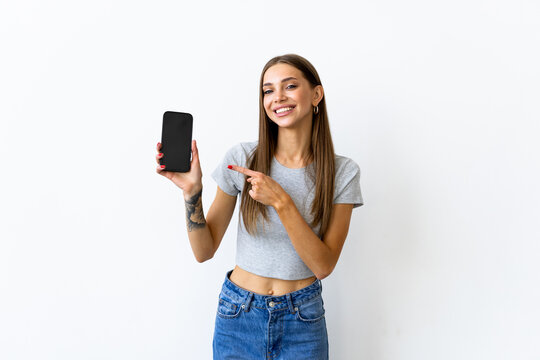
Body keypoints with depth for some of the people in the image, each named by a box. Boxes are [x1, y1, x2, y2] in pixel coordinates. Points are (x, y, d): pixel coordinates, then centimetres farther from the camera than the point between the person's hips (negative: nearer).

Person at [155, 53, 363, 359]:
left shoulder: (343, 172, -8)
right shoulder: (242, 157, -9)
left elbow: (323, 265, -14)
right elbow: (204, 251, -5)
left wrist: (280, 201, -24)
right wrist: (192, 192, -21)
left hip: (302, 322, 0)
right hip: (238, 314, 1)